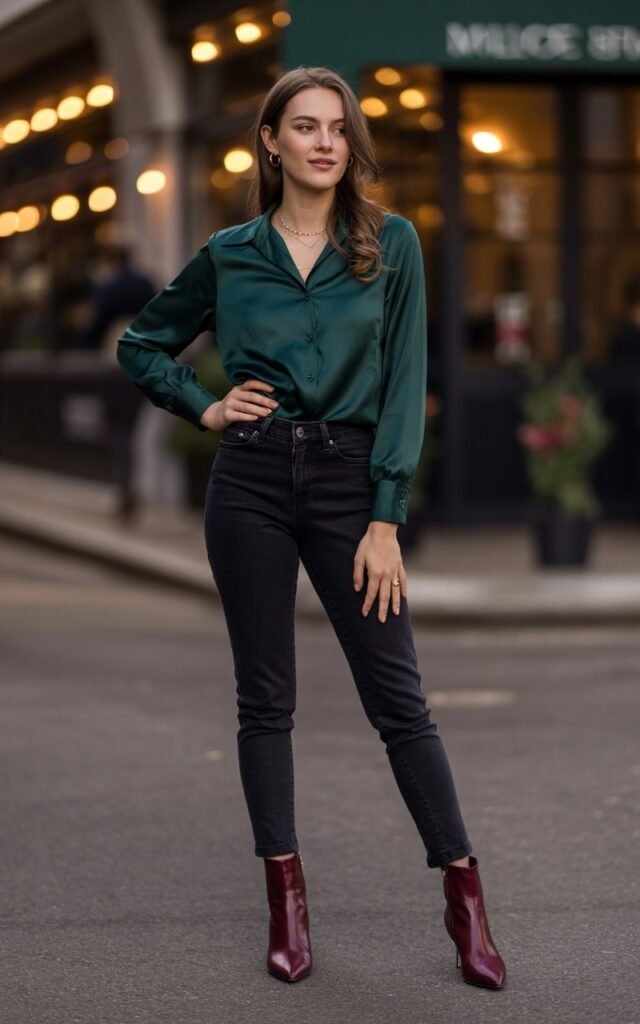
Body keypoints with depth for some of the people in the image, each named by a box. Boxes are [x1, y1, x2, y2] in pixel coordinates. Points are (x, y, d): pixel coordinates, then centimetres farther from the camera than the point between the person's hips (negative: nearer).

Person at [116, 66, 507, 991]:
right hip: (251, 481, 1)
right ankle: (287, 902, 15)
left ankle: (465, 899, 7)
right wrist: (205, 409, 2)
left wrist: (386, 520, -9)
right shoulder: (229, 255, 5)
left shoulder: (392, 245, 1)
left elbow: (404, 385, -3)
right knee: (265, 699, 6)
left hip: (349, 480, -1)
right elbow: (141, 347, 19)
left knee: (397, 698, -1)